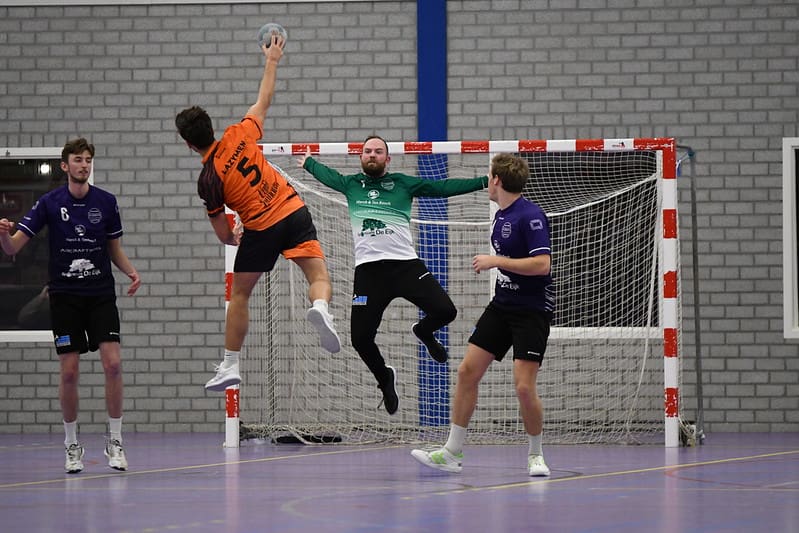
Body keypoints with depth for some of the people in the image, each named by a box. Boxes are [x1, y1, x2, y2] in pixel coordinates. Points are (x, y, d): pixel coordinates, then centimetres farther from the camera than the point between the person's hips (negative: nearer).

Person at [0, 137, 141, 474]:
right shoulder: (50, 203, -2)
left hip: (101, 295, 1)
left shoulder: (106, 202, 3)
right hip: (65, 296, -1)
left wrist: (130, 271, -6)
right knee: (69, 371, -2)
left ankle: (115, 442, 1)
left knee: (113, 363, -11)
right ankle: (72, 446, 13)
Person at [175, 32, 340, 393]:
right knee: (319, 277, -4)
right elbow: (264, 100, 14)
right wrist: (272, 60, 26)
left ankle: (230, 367, 19)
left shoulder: (208, 180, -8)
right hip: (294, 212, 3)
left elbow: (224, 235, -2)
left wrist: (234, 239, 22)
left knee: (239, 295, 15)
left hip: (260, 228, -2)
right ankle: (320, 308, -41)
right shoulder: (239, 135, -1)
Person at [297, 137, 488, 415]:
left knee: (445, 311, -17)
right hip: (368, 270, 1)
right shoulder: (351, 184, 13)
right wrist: (308, 161, 49)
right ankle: (385, 379, 27)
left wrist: (484, 182, 2)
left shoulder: (403, 183, 8)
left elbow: (443, 187, 6)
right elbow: (327, 175, 34)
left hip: (405, 264, -1)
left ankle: (423, 331, 21)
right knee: (360, 338, -4)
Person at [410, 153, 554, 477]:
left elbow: (542, 264, -25)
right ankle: (452, 452, 8)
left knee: (524, 386, -14)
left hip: (533, 310, -9)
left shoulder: (530, 216, -17)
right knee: (467, 371, 2)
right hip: (502, 305, 9)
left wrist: (496, 261, -21)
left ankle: (535, 455, 8)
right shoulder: (501, 216, 10)